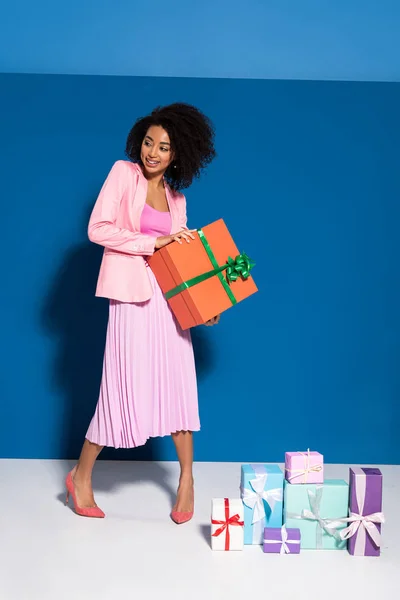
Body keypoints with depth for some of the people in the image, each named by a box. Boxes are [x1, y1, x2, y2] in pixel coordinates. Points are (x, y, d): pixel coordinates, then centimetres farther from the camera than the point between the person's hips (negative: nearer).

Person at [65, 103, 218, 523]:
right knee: (125, 390, -1)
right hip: (132, 297, -5)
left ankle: (186, 479, 23)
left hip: (170, 299, 5)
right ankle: (80, 476, 20)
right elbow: (98, 229, -11)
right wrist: (153, 242, -15)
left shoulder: (176, 196, 14)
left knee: (178, 385, 7)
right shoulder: (124, 173, -1)